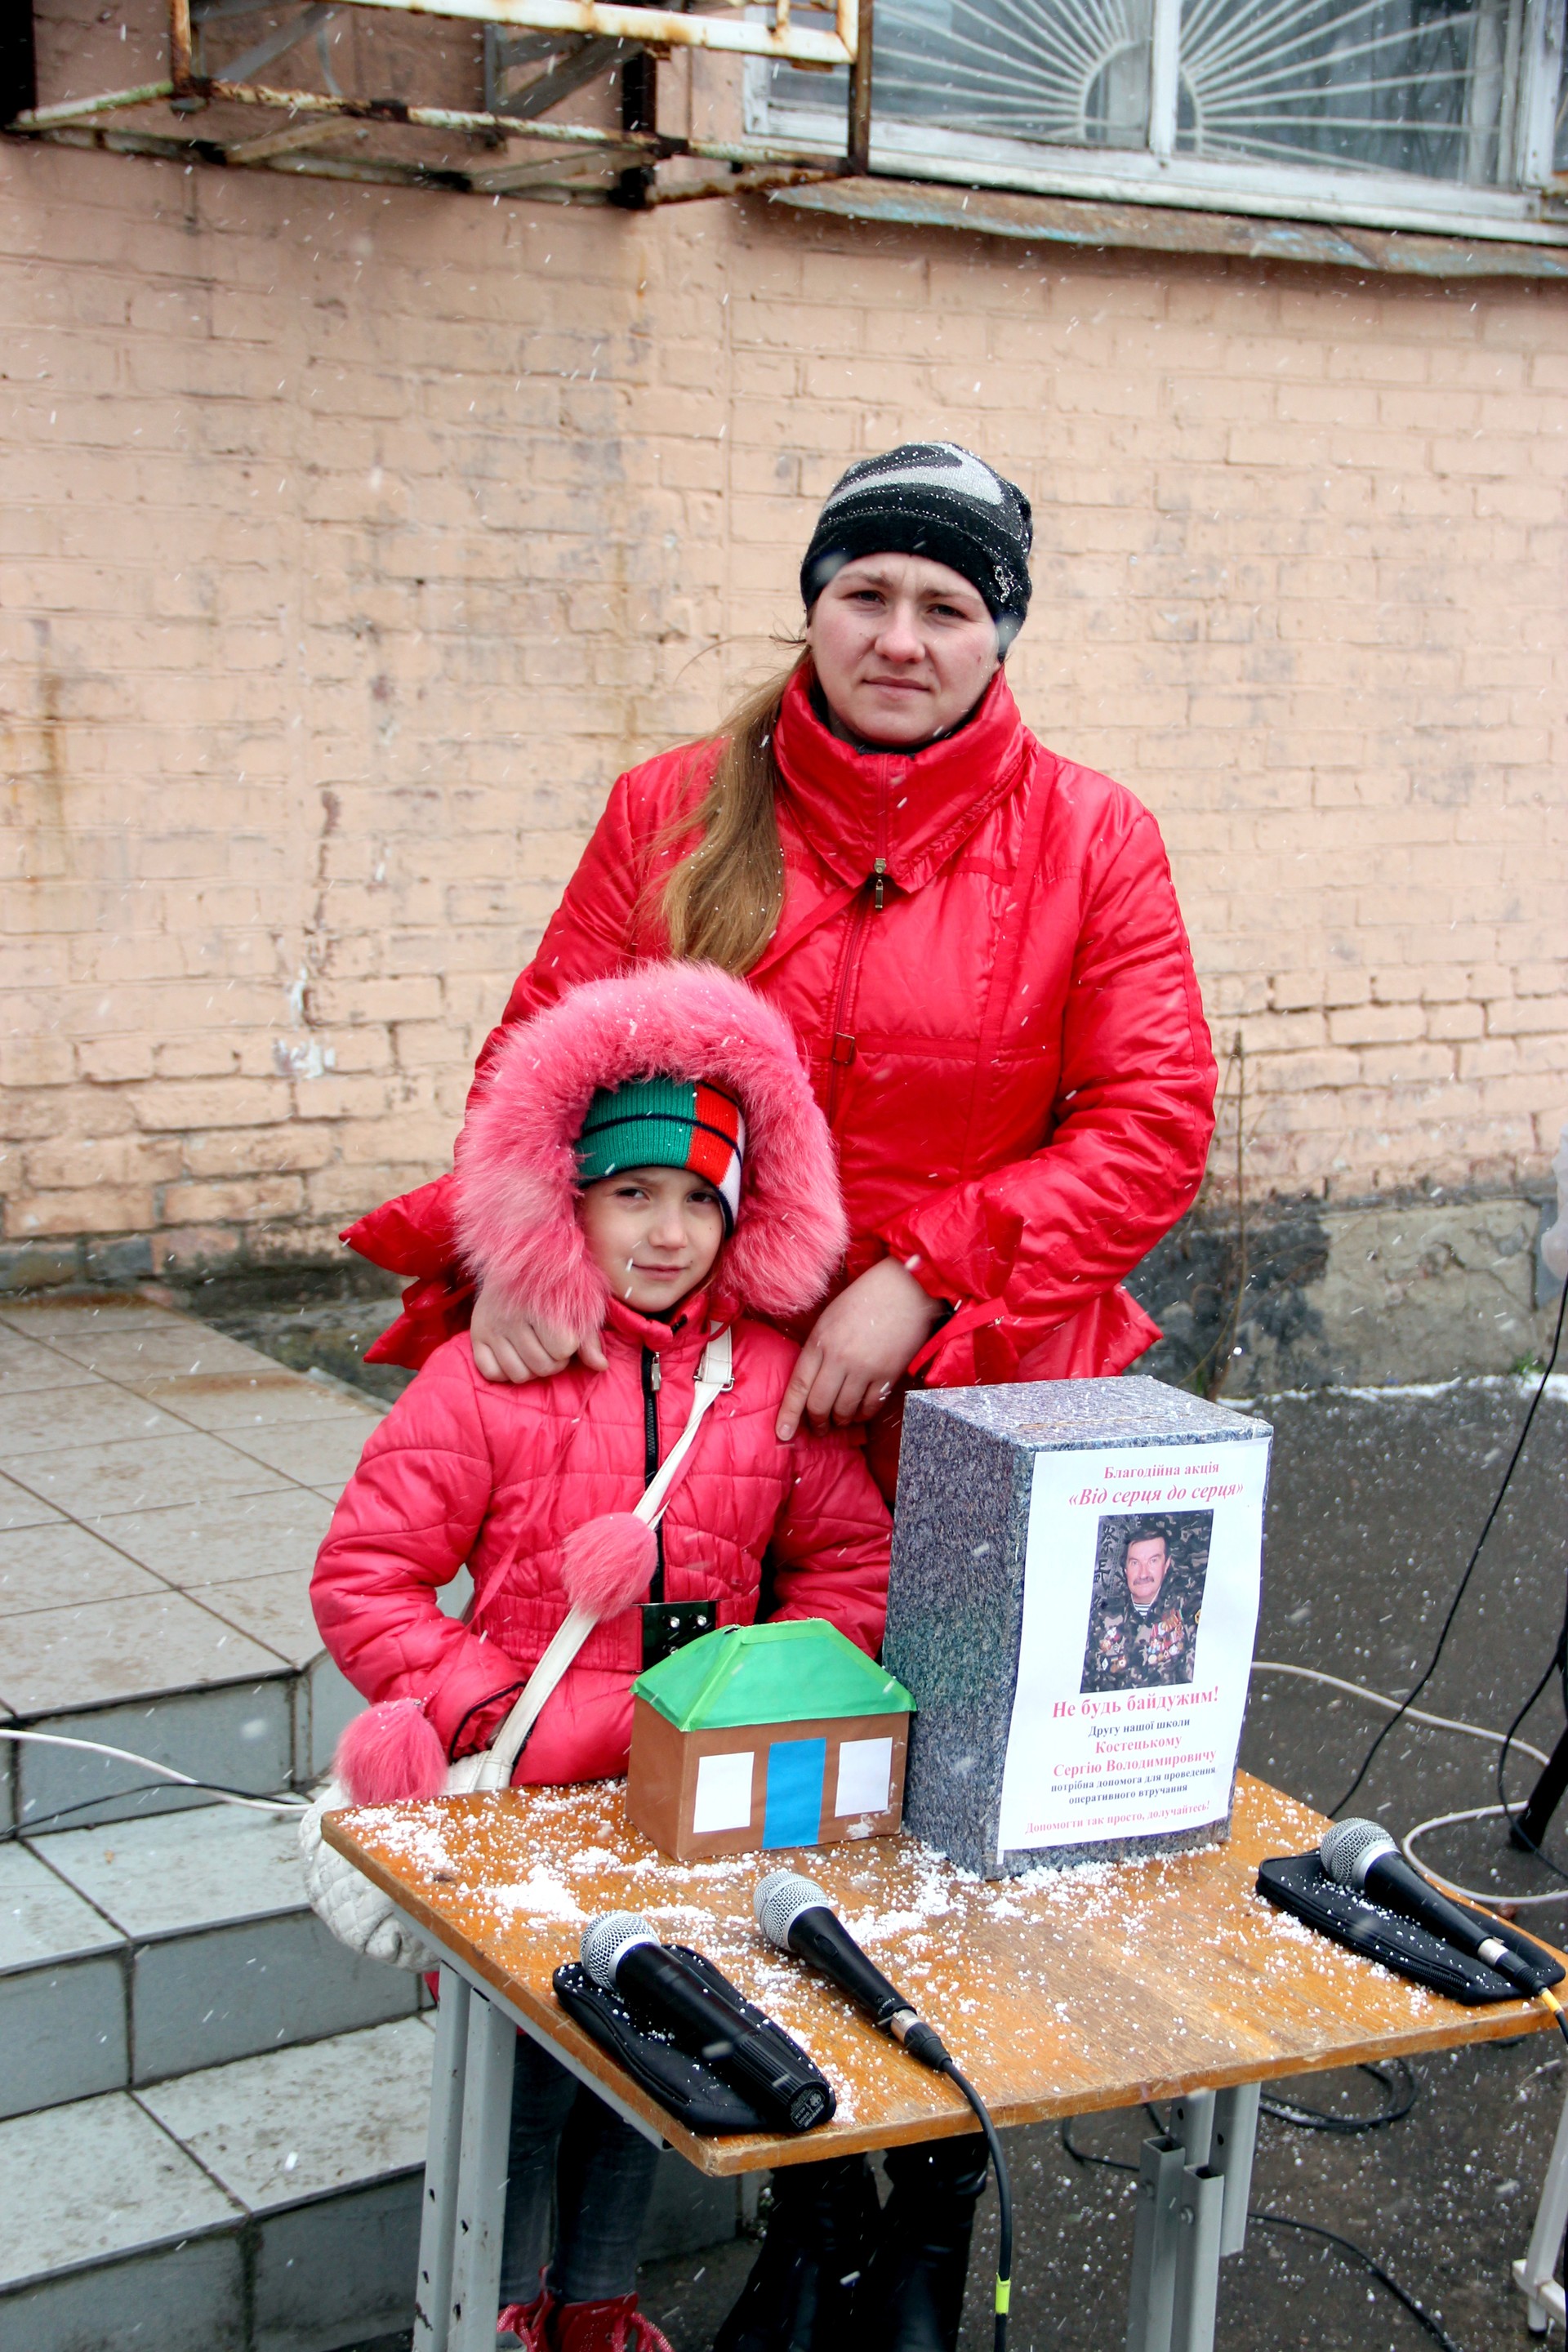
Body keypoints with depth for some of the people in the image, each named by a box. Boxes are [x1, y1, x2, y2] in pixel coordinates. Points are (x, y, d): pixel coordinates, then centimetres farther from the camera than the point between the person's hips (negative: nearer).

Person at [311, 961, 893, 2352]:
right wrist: (483, 1715, -16)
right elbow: (364, 1577, -8)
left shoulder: (771, 1375, 1)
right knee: (531, 2055, 0)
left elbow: (847, 1561, 9)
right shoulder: (492, 1377, -10)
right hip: (526, 1795, -3)